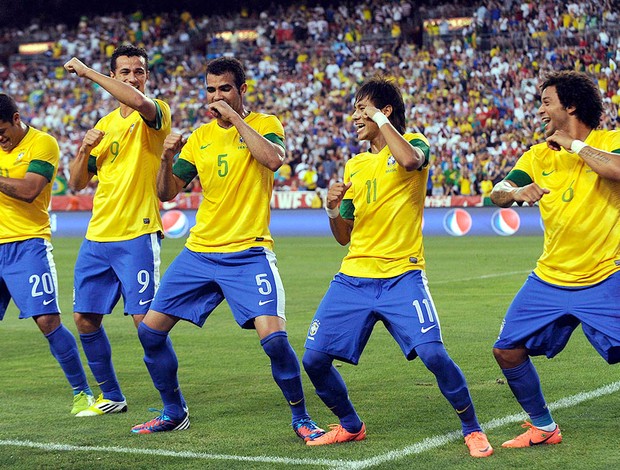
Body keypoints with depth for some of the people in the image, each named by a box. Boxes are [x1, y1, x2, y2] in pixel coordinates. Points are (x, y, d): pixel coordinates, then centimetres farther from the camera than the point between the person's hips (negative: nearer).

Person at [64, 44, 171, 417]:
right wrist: (85, 149, -3)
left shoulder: (156, 114, -4)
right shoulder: (105, 123, 15)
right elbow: (77, 183, 17)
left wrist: (87, 72, -20)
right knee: (85, 319, 10)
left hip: (138, 235, -7)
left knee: (146, 320, -11)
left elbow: (138, 101, -31)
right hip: (98, 236, 7)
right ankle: (112, 397, 26)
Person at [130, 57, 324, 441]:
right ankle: (174, 413, 23)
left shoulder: (265, 124, -1)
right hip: (200, 251, 5)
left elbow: (274, 159, -24)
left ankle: (301, 419, 0)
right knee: (150, 330, 4)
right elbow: (168, 192, 11)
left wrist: (235, 117, -18)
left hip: (249, 253, -5)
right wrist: (167, 158, -8)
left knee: (274, 337, -21)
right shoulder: (200, 137, 11)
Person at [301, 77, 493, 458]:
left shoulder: (413, 142, 2)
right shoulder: (354, 166, 16)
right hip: (354, 278, 6)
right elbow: (343, 236, 17)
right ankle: (350, 426, 22)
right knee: (314, 358, -1)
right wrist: (333, 209, -5)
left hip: (401, 277, -5)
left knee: (432, 353, -20)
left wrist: (380, 119, -13)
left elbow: (409, 159, -26)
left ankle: (472, 429, 1)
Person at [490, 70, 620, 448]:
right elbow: (497, 194, -1)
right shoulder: (539, 155, 8)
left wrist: (574, 144, -17)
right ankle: (543, 427, 22)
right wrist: (515, 191, -24)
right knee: (508, 350, 4)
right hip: (549, 280, 6)